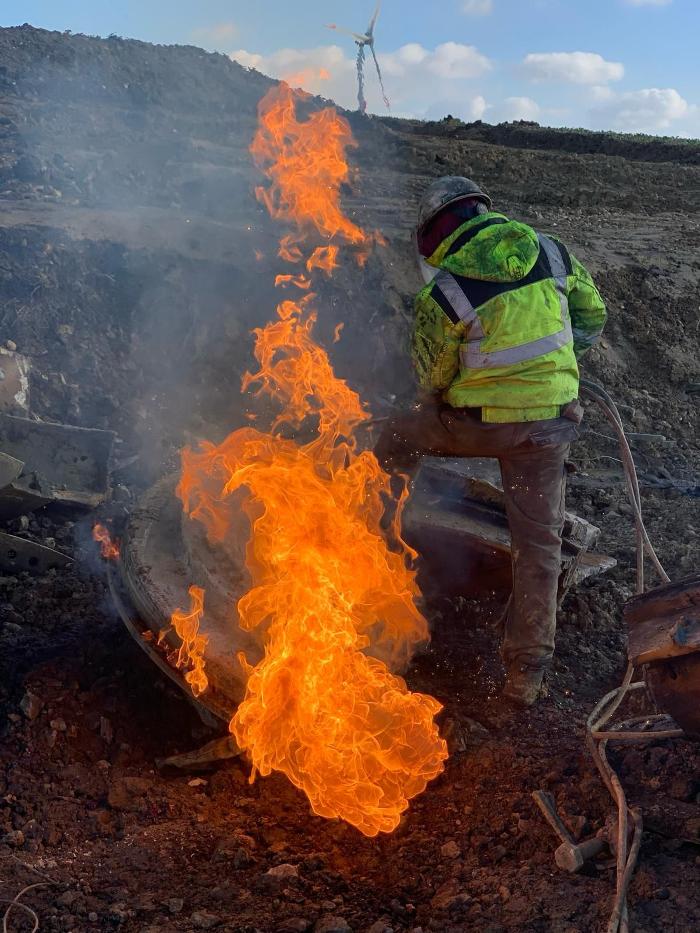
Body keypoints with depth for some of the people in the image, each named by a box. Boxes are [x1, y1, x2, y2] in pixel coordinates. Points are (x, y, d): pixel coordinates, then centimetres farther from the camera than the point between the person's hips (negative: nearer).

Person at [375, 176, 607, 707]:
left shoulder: (441, 295, -14)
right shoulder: (553, 252, -2)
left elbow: (432, 379, -2)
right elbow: (593, 316, 11)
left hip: (476, 424, -3)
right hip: (550, 423, 3)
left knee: (397, 439, 26)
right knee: (538, 543, 10)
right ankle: (527, 670, 17)